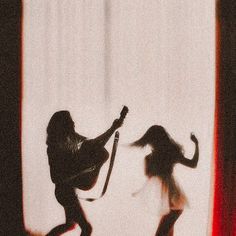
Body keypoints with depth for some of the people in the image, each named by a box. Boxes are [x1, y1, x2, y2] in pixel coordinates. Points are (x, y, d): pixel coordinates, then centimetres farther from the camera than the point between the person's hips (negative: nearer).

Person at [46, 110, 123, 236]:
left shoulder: (72, 139, 0)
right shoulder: (54, 147, -23)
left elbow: (95, 144, 10)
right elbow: (56, 178, -25)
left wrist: (113, 128, 5)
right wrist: (80, 169, -26)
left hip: (69, 190, 9)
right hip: (65, 192, -9)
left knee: (69, 224, 25)